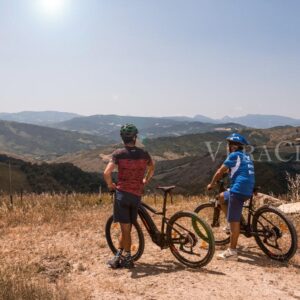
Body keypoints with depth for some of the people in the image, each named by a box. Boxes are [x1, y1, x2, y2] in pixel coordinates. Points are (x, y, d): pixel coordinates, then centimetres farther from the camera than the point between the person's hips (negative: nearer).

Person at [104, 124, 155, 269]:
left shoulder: (118, 153, -6)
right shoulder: (143, 153, 5)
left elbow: (107, 173, -17)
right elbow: (152, 168, 25)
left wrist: (110, 185, 0)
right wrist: (145, 181, 36)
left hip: (122, 193, -3)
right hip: (137, 195, 3)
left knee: (125, 228, 4)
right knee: (126, 228, 13)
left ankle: (127, 259, 11)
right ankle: (119, 257, 19)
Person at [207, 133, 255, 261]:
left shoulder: (234, 155, -4)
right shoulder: (246, 156, 20)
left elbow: (220, 172, -2)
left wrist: (211, 184, 11)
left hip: (238, 190, -9)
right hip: (247, 190, 9)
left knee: (234, 221, -5)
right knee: (222, 197, 27)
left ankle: (232, 252, -1)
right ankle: (234, 222, 22)